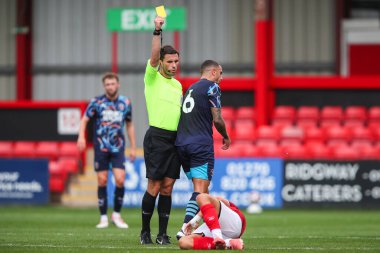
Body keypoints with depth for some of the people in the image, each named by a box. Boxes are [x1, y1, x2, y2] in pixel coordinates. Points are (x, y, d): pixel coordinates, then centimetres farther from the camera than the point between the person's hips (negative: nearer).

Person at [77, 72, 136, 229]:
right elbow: (85, 119, -1)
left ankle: (116, 214, 7)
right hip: (101, 147, -1)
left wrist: (133, 147, 13)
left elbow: (129, 125, 15)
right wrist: (81, 136, -19)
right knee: (102, 182, 0)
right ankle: (103, 217, 9)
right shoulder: (97, 102, -2)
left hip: (118, 148, 1)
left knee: (120, 180, -10)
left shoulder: (125, 103, 5)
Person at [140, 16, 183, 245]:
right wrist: (157, 31, -24)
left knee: (167, 187, 3)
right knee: (154, 187, -6)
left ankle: (162, 233, 6)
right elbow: (154, 55, -16)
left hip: (175, 139, 6)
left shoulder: (178, 85, 19)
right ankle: (145, 231, 6)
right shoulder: (152, 78, 1)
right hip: (157, 137, -6)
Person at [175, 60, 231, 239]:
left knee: (200, 188, 14)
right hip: (201, 144, -8)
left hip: (182, 143, 8)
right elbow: (217, 119, -5)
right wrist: (226, 137, 11)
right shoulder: (211, 87, -1)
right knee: (201, 190, -11)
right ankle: (185, 229, -25)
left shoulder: (190, 88, 23)